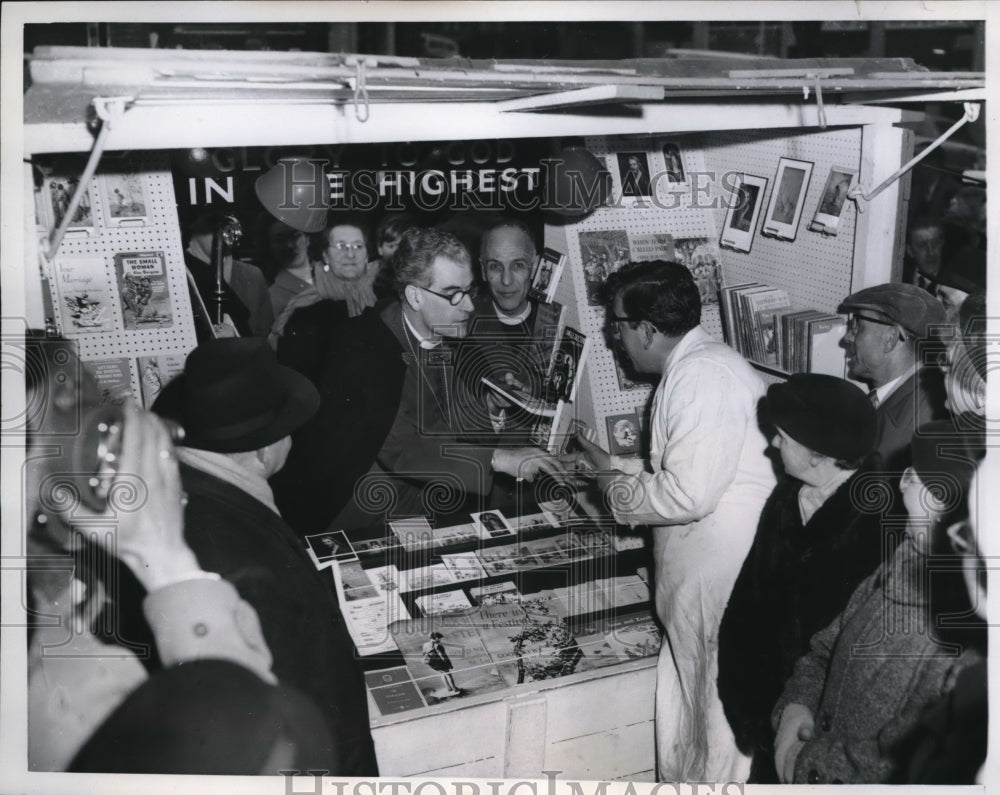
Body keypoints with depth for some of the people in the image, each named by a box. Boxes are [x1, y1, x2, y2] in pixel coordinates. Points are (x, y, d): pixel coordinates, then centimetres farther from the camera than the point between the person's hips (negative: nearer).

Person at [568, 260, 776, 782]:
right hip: (695, 583, 10)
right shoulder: (692, 368, 11)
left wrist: (613, 488, -10)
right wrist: (611, 465, 15)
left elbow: (687, 494, -26)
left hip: (724, 586, -10)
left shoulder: (703, 376, -21)